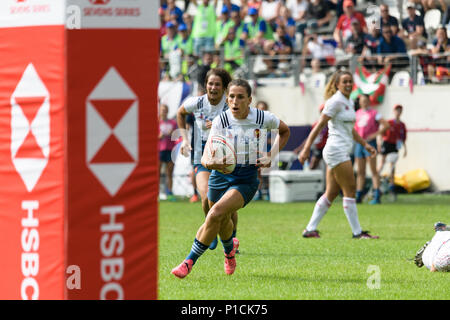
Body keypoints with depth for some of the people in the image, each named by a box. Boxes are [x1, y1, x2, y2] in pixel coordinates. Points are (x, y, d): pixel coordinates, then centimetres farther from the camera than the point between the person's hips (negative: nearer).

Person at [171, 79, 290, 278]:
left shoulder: (263, 118, -10)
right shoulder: (221, 121, -12)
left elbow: (284, 131, 13)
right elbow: (206, 156, -19)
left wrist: (270, 156, 1)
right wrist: (209, 162, -43)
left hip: (246, 180, -2)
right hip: (221, 174, 2)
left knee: (215, 213, -23)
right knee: (223, 221, 18)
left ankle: (189, 262, -14)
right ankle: (229, 249, 55)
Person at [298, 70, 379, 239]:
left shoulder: (349, 102, 17)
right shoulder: (336, 101, -11)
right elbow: (319, 125, -14)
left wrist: (365, 145, 22)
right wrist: (306, 148, -19)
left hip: (342, 152, 10)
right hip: (336, 149, -10)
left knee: (331, 193, 9)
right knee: (350, 190, -8)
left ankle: (310, 229, 11)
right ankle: (357, 232, -5)